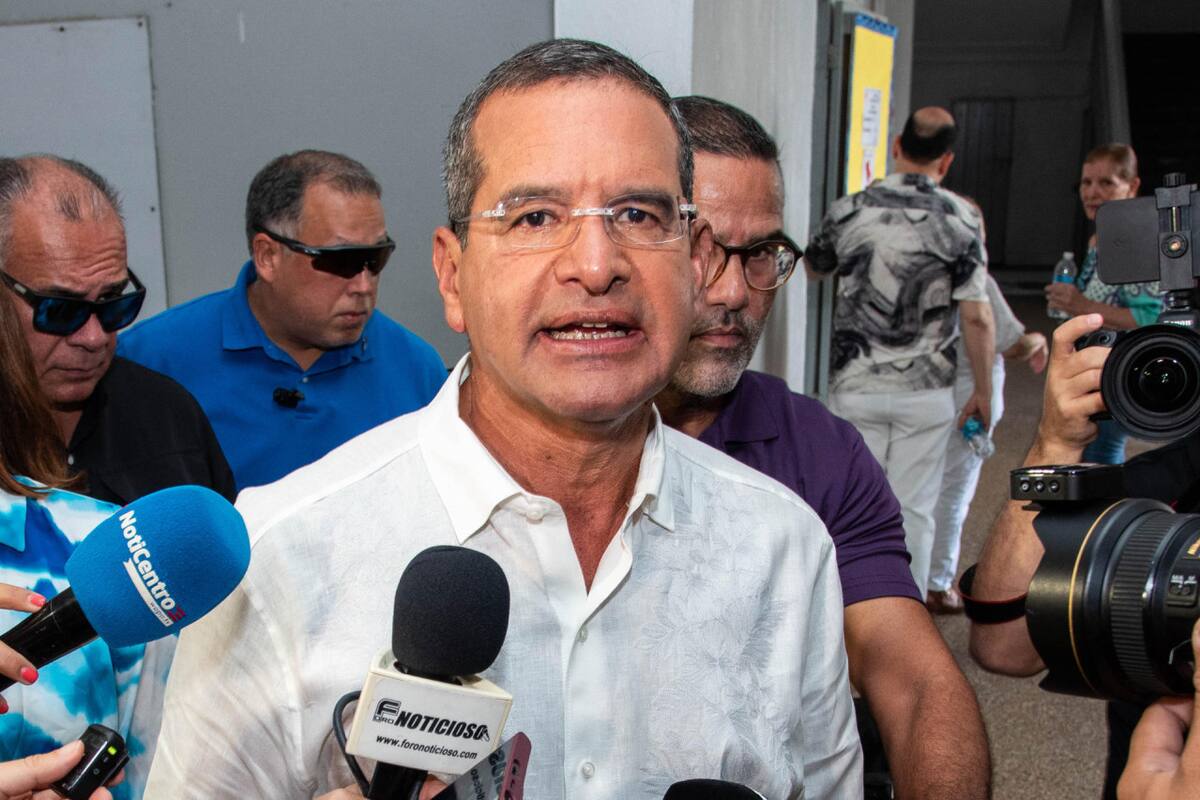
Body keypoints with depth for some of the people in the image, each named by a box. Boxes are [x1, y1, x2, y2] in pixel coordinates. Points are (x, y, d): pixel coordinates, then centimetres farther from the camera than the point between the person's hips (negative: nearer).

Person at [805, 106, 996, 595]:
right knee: (913, 509, 9)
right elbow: (976, 318, -9)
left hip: (855, 385, 1)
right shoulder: (960, 218, -6)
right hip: (926, 390, -1)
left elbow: (814, 267, 18)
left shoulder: (850, 210, -2)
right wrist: (983, 392, 2)